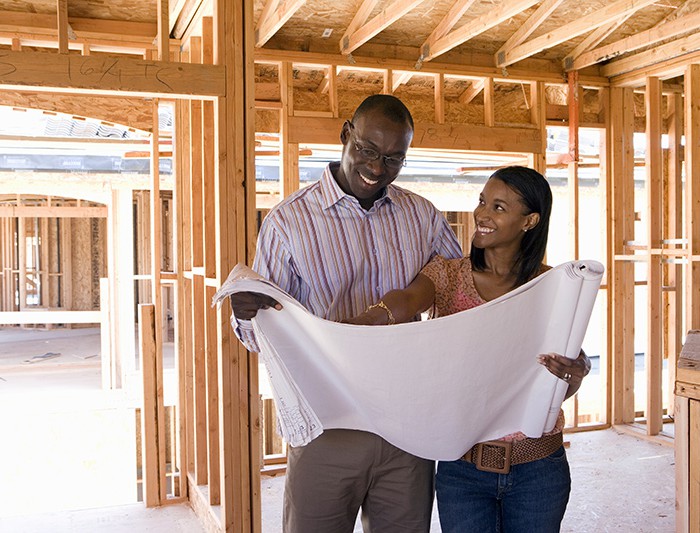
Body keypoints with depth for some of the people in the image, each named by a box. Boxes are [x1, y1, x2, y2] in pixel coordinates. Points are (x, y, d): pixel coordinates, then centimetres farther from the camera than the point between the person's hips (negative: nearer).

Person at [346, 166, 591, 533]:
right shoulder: (448, 274, -2)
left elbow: (560, 390, -1)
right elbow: (404, 302, -24)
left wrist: (574, 374, -26)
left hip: (536, 470, 0)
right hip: (462, 467, 0)